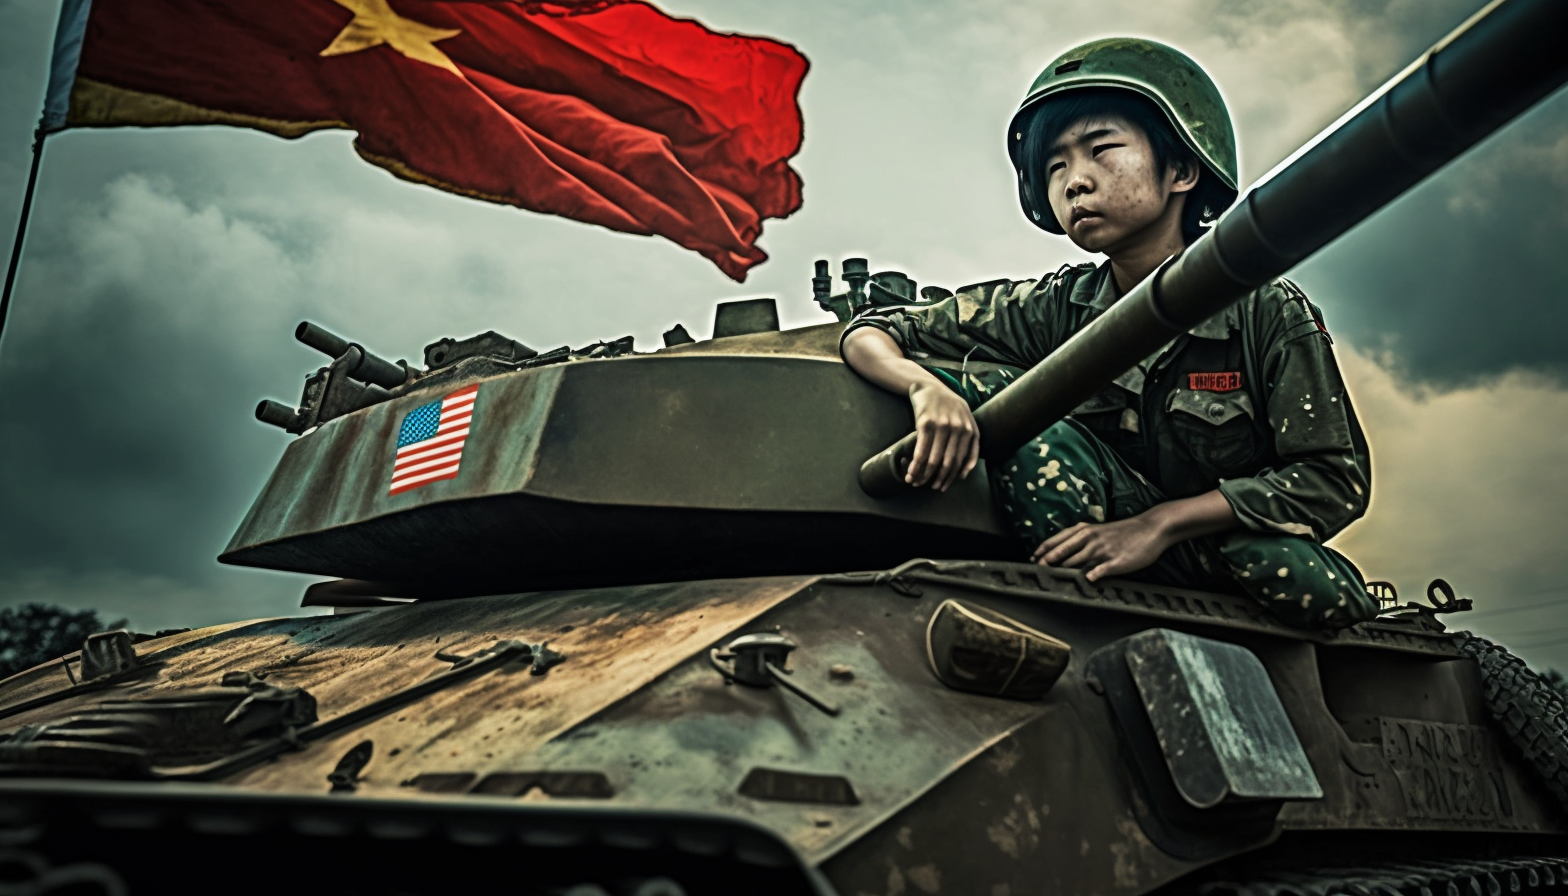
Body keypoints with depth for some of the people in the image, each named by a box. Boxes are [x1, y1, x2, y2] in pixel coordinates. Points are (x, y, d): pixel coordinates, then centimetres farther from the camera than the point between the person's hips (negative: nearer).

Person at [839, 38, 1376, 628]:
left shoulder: (1268, 311, -12)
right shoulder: (1055, 309, -8)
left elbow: (1338, 479, -14)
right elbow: (869, 332, -6)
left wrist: (1160, 523, -25)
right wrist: (928, 386, -30)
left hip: (1244, 553, 0)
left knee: (1320, 589, -35)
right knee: (993, 384, -20)